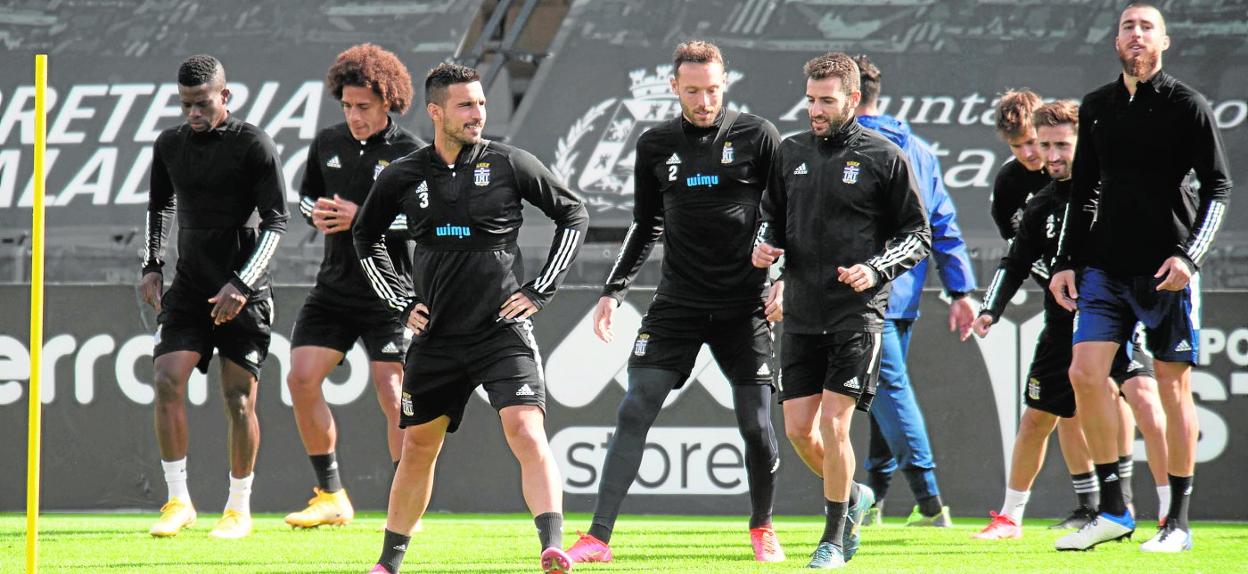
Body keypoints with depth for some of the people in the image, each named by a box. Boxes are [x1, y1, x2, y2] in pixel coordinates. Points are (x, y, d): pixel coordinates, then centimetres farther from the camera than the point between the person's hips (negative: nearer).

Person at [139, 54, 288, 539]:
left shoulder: (253, 146, -9)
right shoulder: (170, 145, 7)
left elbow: (276, 221, -10)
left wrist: (242, 284, -17)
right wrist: (152, 266, 12)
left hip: (243, 295, -4)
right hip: (188, 290, 4)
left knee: (239, 399, -4)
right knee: (166, 381, -12)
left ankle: (239, 508, 10)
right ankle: (178, 501, -4)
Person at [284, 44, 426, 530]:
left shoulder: (410, 154, -9)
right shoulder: (328, 143, 8)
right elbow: (307, 195, 22)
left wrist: (362, 218, -20)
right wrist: (318, 213, -1)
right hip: (334, 285, 6)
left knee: (392, 391, -12)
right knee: (301, 379, -2)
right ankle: (330, 498, 10)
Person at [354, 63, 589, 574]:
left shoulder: (510, 164, -3)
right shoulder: (403, 177, 3)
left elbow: (573, 215, 8)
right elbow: (366, 236, 21)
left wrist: (540, 290, 2)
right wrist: (400, 301, 12)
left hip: (503, 330, -3)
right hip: (435, 336, 3)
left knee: (526, 431, -20)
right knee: (417, 446, 12)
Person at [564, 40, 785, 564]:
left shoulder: (757, 137, -2)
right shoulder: (656, 146, 6)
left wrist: (787, 280, -7)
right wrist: (613, 291, 11)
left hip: (745, 305, -2)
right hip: (676, 302, 2)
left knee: (755, 424, -1)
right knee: (634, 412, -9)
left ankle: (762, 527, 24)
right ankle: (598, 537, -9)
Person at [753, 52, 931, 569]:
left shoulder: (883, 157, -3)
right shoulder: (790, 153, 10)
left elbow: (917, 235, 2)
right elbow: (772, 214, 23)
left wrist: (875, 270, -14)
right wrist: (764, 246, 1)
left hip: (857, 313, -5)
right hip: (801, 313, 5)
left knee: (832, 424, -11)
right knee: (798, 431, 3)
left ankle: (833, 537, 4)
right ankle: (853, 496, 31)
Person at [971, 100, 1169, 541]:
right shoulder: (1041, 207, 6)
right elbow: (1015, 264, 10)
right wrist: (991, 310, -3)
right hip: (1064, 327, 5)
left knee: (1143, 397, -24)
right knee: (1037, 418, 11)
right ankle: (1010, 517, 30)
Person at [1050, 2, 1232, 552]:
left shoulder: (1186, 106, -3)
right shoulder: (1096, 107, 12)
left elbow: (1218, 187, -4)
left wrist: (1189, 256, -15)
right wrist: (1065, 261, 11)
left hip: (1166, 269, -4)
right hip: (1106, 267, 4)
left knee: (1173, 387, -1)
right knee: (1085, 373, -8)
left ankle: (1178, 521, 6)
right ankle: (1112, 511, 0)